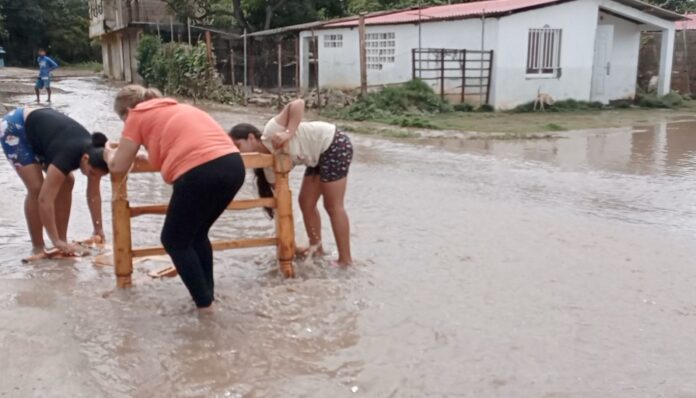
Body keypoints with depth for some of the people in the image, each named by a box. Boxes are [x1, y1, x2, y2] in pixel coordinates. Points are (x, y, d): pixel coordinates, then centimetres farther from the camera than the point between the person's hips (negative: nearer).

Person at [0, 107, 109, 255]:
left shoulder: (93, 154, -18)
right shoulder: (67, 155, -40)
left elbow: (94, 194, -7)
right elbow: (44, 199, -41)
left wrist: (99, 229, -6)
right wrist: (56, 241, -39)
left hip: (37, 131, 8)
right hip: (14, 128, -8)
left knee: (67, 182, -2)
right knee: (36, 187, -18)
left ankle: (63, 239, 6)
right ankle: (38, 247, -6)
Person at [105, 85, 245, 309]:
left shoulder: (138, 116, 13)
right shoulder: (175, 108, 31)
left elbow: (119, 167, 17)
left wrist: (110, 153, 38)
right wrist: (136, 152, 48)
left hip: (200, 172, -7)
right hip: (233, 164, 7)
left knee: (175, 241, 15)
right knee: (197, 234, 27)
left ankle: (204, 304, 15)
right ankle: (207, 295, 31)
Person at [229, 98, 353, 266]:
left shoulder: (271, 132, -21)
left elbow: (298, 104, -27)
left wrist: (288, 133, -38)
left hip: (335, 145, -8)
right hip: (319, 156, 8)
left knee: (333, 206, -4)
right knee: (306, 203, 11)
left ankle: (345, 259, 5)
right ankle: (316, 246, 29)